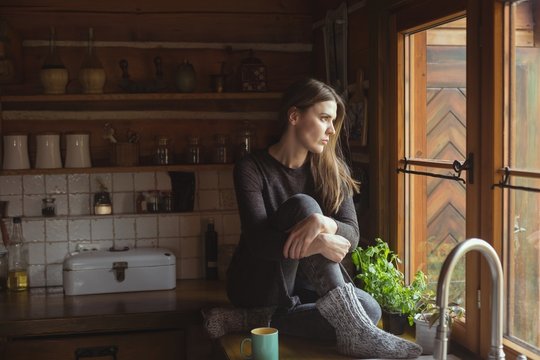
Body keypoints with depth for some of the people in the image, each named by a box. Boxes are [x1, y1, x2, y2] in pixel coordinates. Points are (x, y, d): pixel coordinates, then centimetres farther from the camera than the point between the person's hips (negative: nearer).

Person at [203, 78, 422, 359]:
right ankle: (352, 328, -37)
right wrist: (318, 244, -39)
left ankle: (258, 319, -18)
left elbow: (351, 235, -11)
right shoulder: (251, 168, -12)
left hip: (302, 285, 5)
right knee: (303, 204, -28)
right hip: (259, 283, -5)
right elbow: (259, 240, -24)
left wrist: (322, 222, -34)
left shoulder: (333, 170, 0)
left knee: (370, 310, -23)